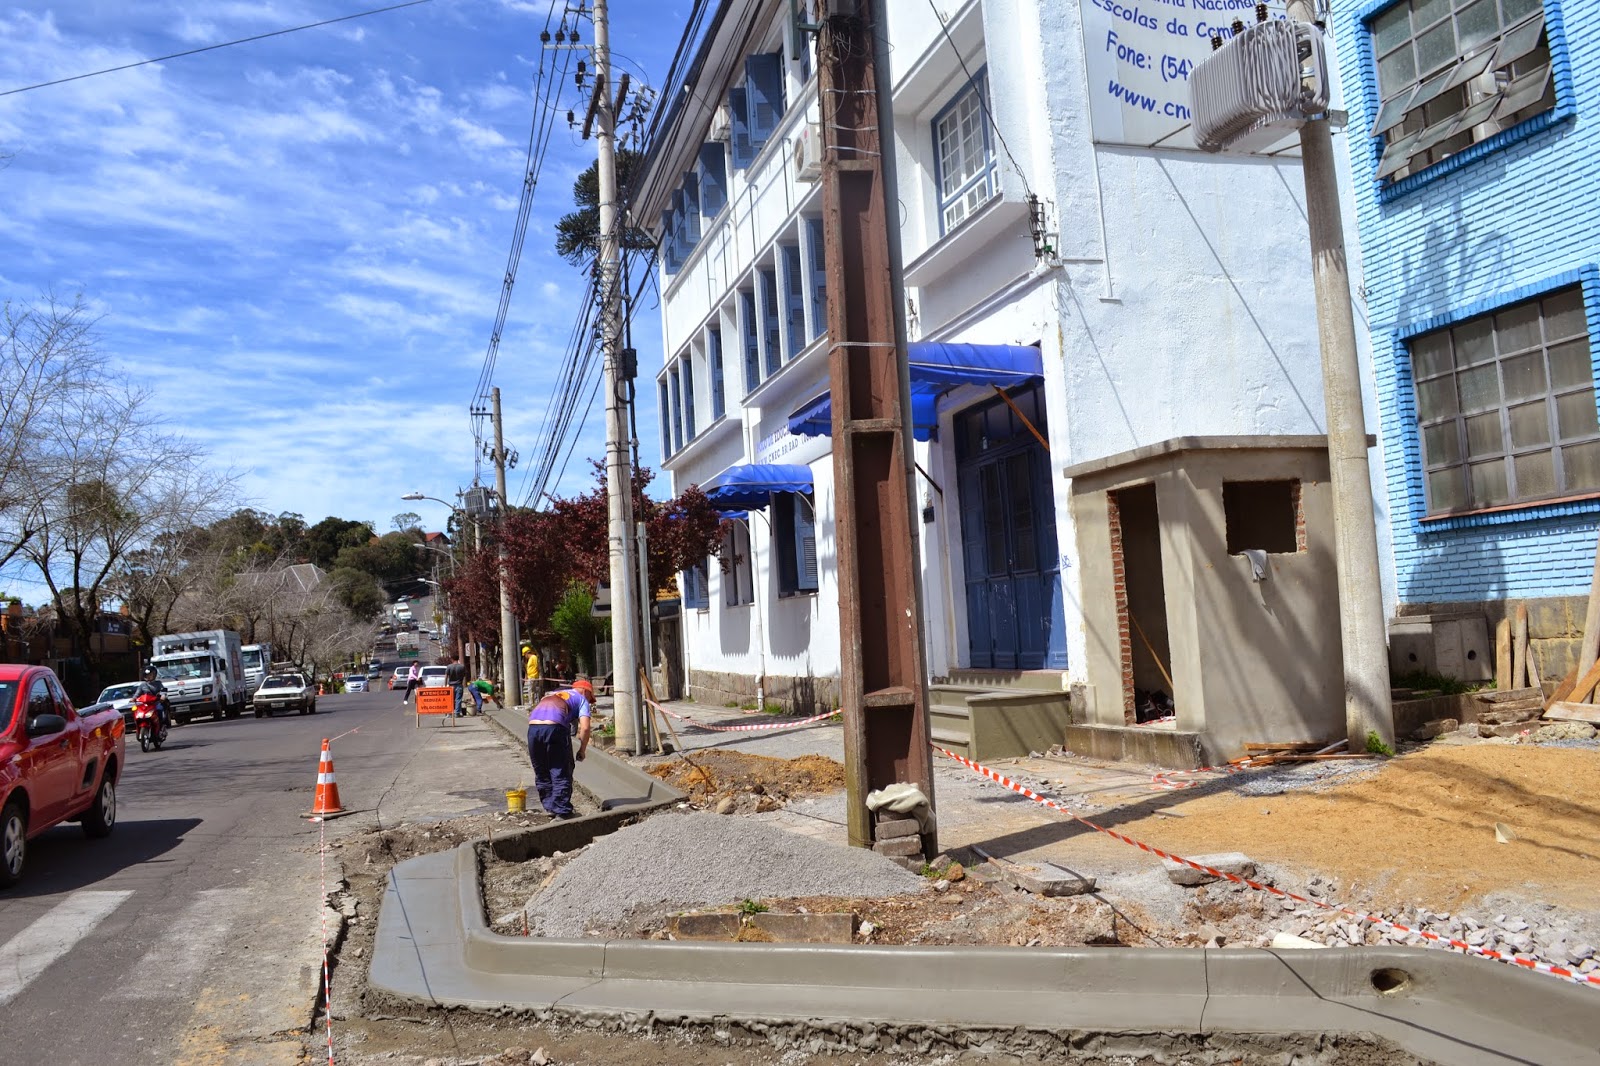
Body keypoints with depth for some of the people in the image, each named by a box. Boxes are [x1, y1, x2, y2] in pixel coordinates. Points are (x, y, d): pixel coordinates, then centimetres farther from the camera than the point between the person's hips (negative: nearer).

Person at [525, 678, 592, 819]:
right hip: (555, 727, -5)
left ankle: (549, 807, 26)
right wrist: (582, 751, 15)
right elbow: (585, 727, 4)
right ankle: (562, 811, 7)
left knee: (541, 772, 18)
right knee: (561, 772, 6)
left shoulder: (551, 695, 36)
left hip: (532, 727, 5)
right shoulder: (581, 699, 19)